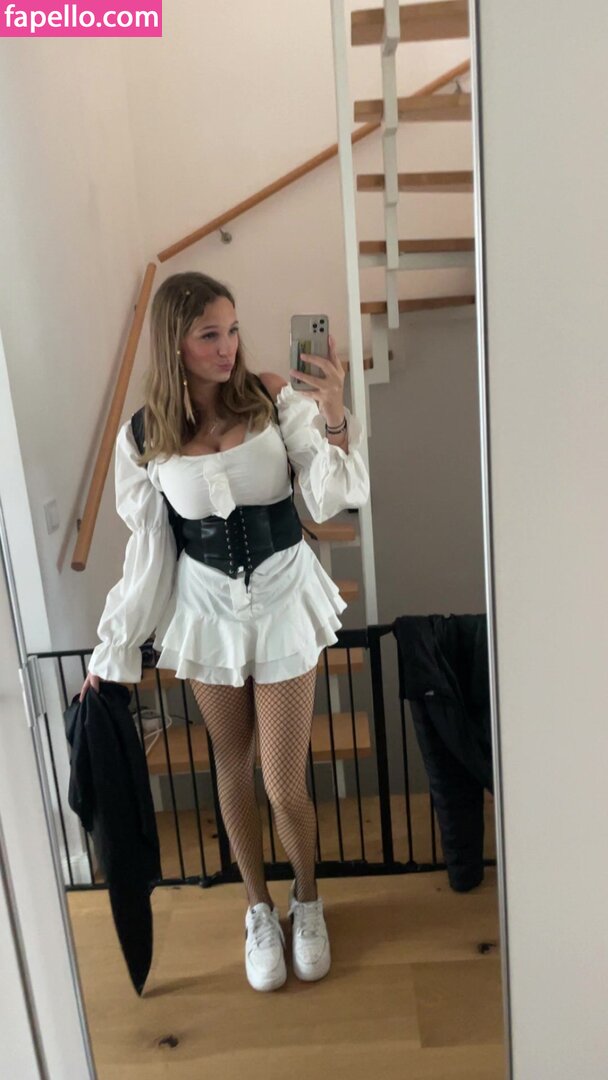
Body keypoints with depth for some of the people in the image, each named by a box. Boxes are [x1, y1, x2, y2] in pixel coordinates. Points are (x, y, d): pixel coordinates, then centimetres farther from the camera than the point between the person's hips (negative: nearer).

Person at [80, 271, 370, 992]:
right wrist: (112, 651, 4)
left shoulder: (276, 400, -10)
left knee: (284, 786, 4)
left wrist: (334, 418, -30)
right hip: (207, 609, 2)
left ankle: (307, 902, 37)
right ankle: (260, 911, 42)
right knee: (233, 770, 17)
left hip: (283, 599, -1)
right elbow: (145, 551, 0)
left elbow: (332, 502, -14)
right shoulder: (144, 438, -7)